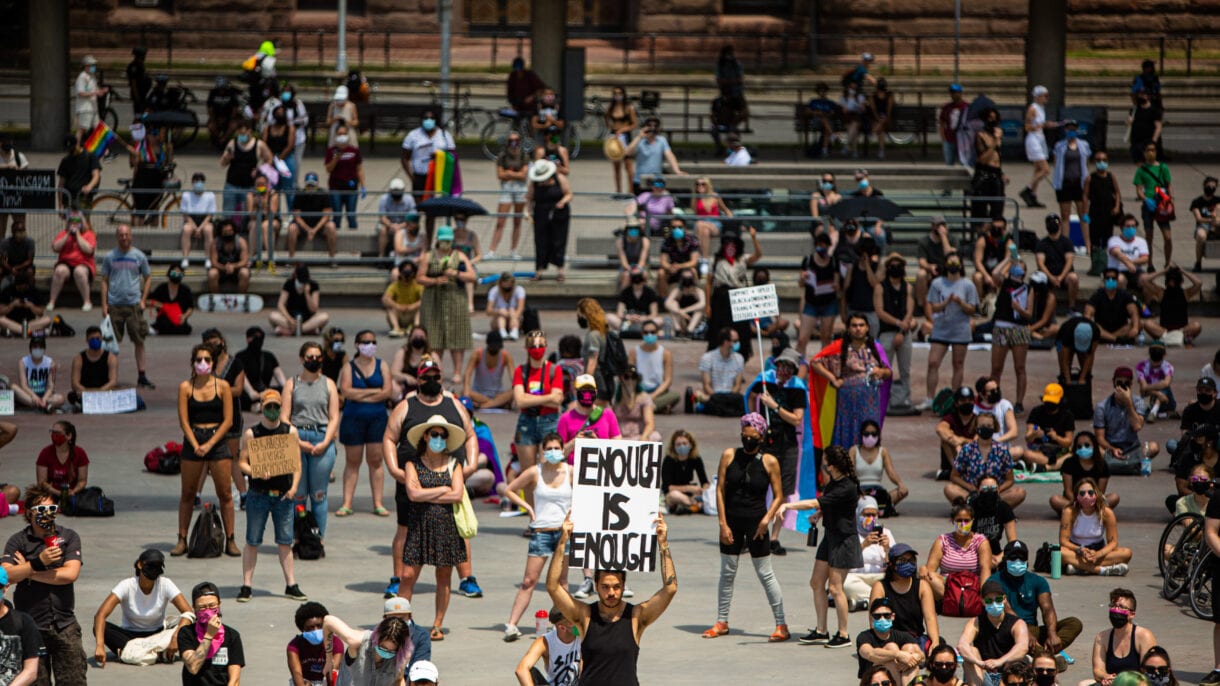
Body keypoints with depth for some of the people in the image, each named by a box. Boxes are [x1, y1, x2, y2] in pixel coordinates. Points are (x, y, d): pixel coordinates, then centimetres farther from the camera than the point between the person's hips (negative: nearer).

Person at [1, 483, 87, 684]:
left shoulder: (69, 537, 4)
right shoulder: (18, 541, 2)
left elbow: (70, 574, -9)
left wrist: (29, 572, -6)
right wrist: (38, 562, -22)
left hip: (64, 624, 1)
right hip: (31, 626, -1)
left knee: (74, 680, -3)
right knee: (35, 682, 1)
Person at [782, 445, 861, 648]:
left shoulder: (846, 488, -26)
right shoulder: (834, 480, 2)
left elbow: (815, 503, -30)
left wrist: (788, 505, -30)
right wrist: (818, 514, 1)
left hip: (844, 540, -9)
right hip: (830, 537, 9)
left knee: (835, 587, -6)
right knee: (817, 582, 10)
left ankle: (843, 635, 4)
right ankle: (821, 631, 18)